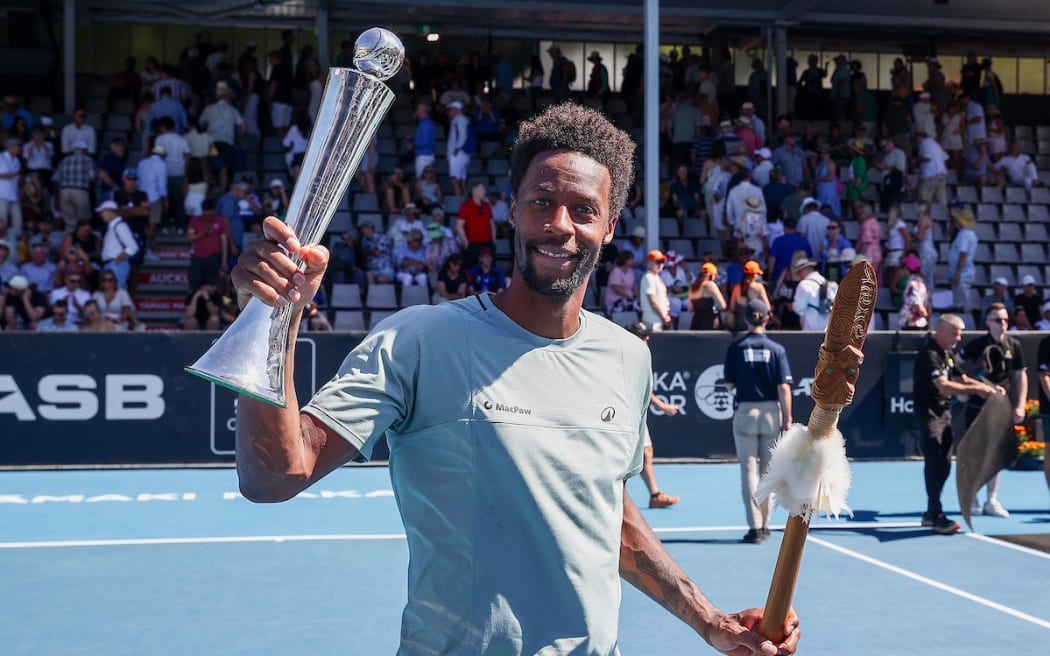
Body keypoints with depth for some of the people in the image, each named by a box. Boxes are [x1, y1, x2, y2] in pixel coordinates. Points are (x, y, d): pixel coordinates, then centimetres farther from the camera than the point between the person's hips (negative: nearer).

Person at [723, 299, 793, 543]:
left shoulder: (736, 348, -3)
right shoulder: (777, 350, -4)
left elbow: (730, 384, 2)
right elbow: (784, 388, -7)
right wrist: (787, 420, -4)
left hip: (745, 411, -1)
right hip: (771, 412, 1)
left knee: (749, 471, 3)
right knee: (769, 472, 13)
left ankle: (755, 527, -2)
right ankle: (765, 525, 21)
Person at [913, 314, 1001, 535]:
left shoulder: (949, 353, 14)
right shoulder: (929, 353, -18)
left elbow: (962, 379, 16)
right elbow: (944, 386, -27)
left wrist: (986, 387, -1)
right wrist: (976, 390, -27)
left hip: (944, 412, 10)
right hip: (929, 413, -10)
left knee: (943, 464, 11)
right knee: (935, 463, -11)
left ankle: (931, 513, 21)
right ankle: (937, 518, -9)